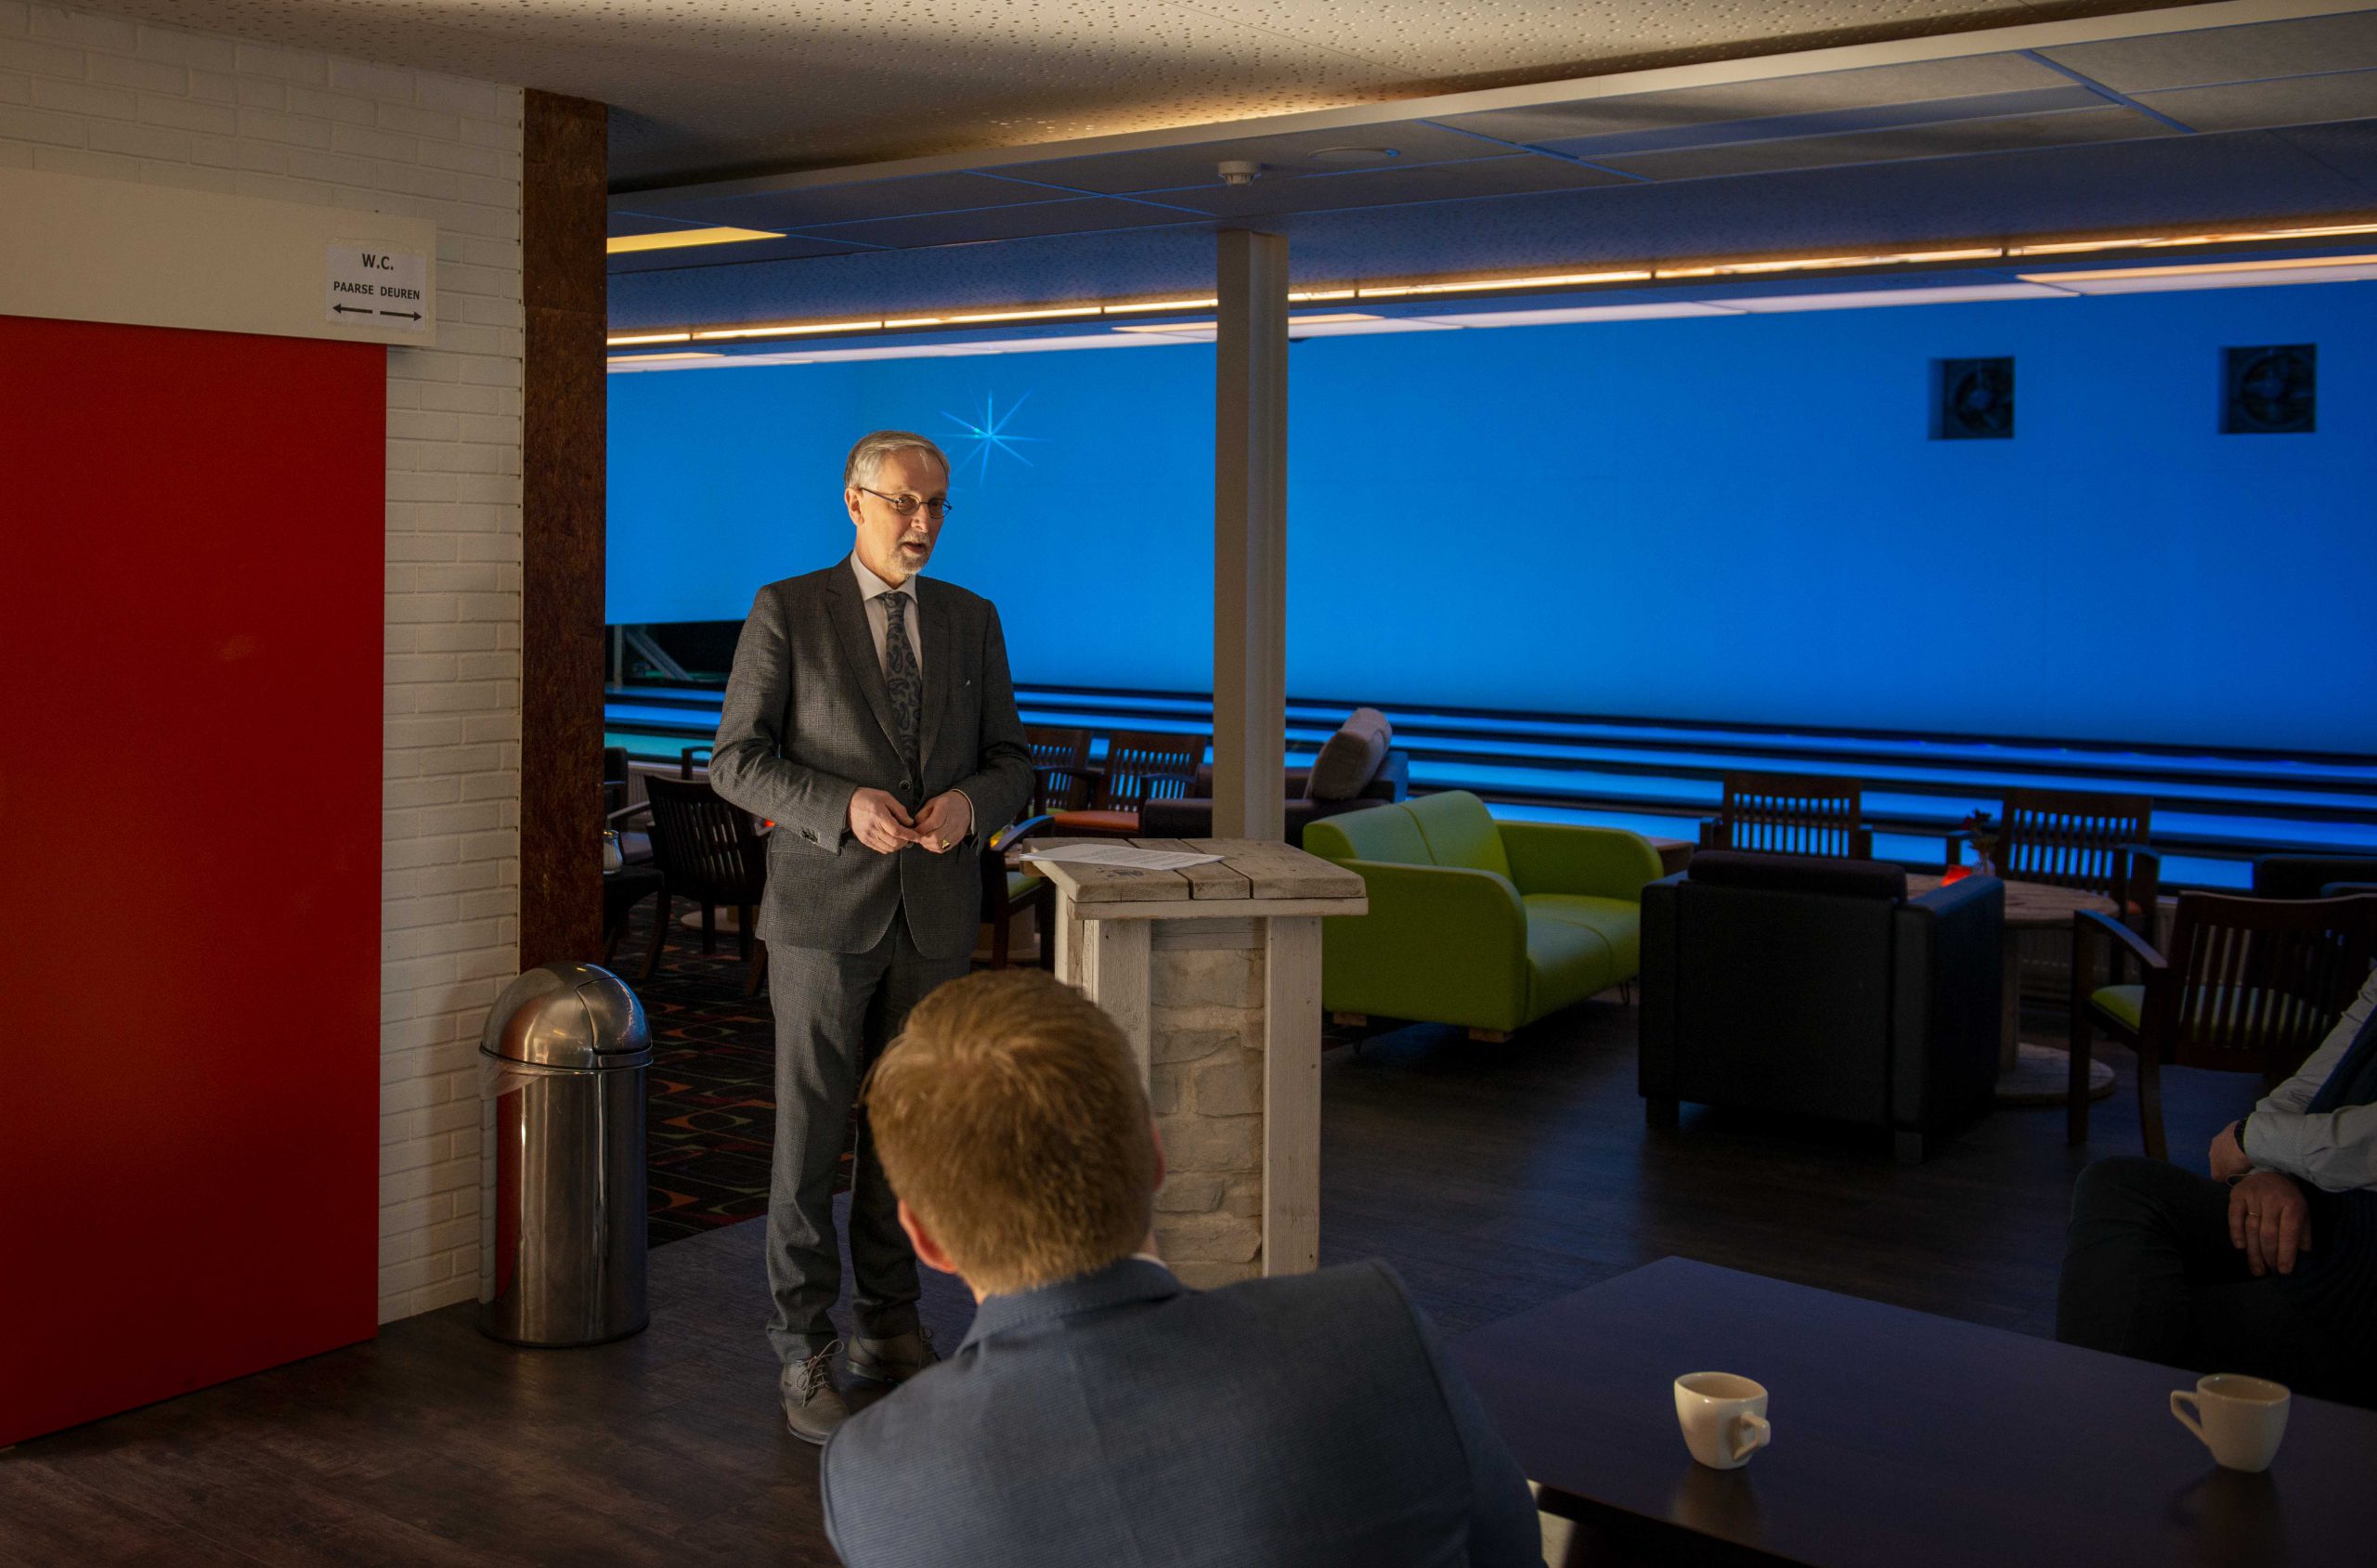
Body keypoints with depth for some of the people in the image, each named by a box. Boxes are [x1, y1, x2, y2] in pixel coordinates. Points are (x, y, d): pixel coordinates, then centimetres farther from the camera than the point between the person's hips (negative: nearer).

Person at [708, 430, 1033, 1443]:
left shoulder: (971, 620, 9)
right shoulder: (787, 612, -3)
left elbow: (1010, 761, 10)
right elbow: (737, 760, -6)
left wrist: (968, 802, -13)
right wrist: (844, 806, -21)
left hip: (935, 917, 4)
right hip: (824, 911, -3)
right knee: (810, 1137, 0)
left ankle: (888, 1327, 25)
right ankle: (804, 1353, 10)